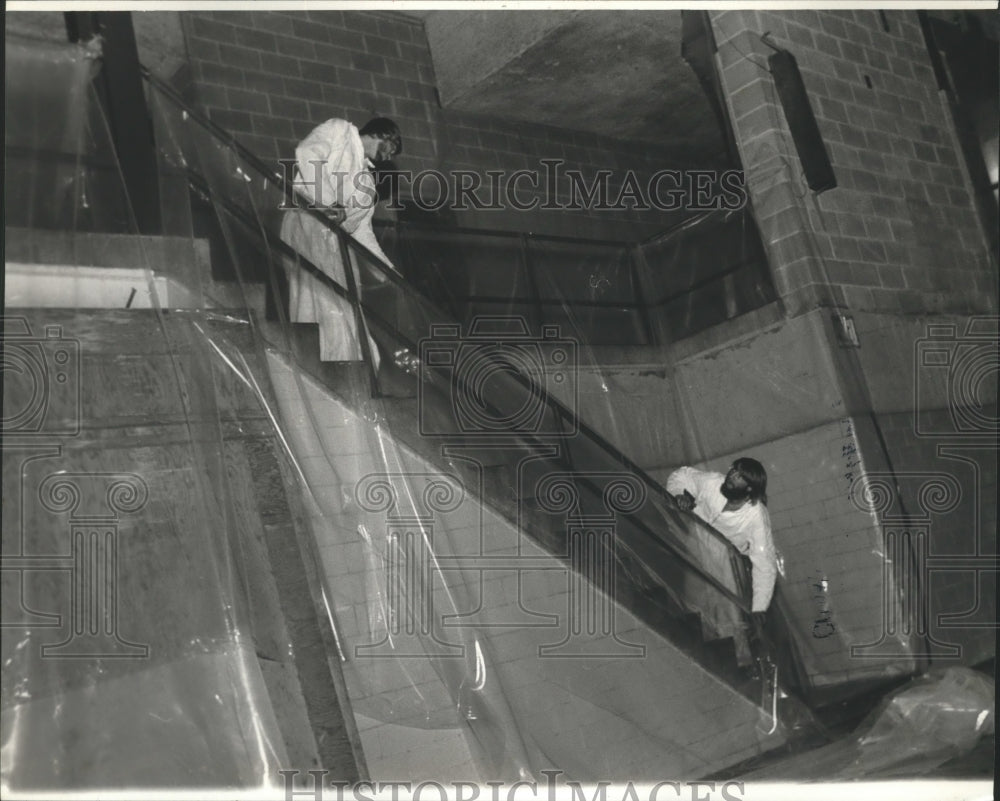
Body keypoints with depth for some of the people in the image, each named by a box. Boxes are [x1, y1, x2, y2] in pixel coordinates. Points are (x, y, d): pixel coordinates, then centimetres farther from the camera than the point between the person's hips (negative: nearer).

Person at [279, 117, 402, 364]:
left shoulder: (367, 181, 32)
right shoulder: (340, 130, 13)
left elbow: (363, 231, 27)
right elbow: (306, 154, -6)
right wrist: (324, 202, -18)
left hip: (336, 238, 8)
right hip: (308, 223, -8)